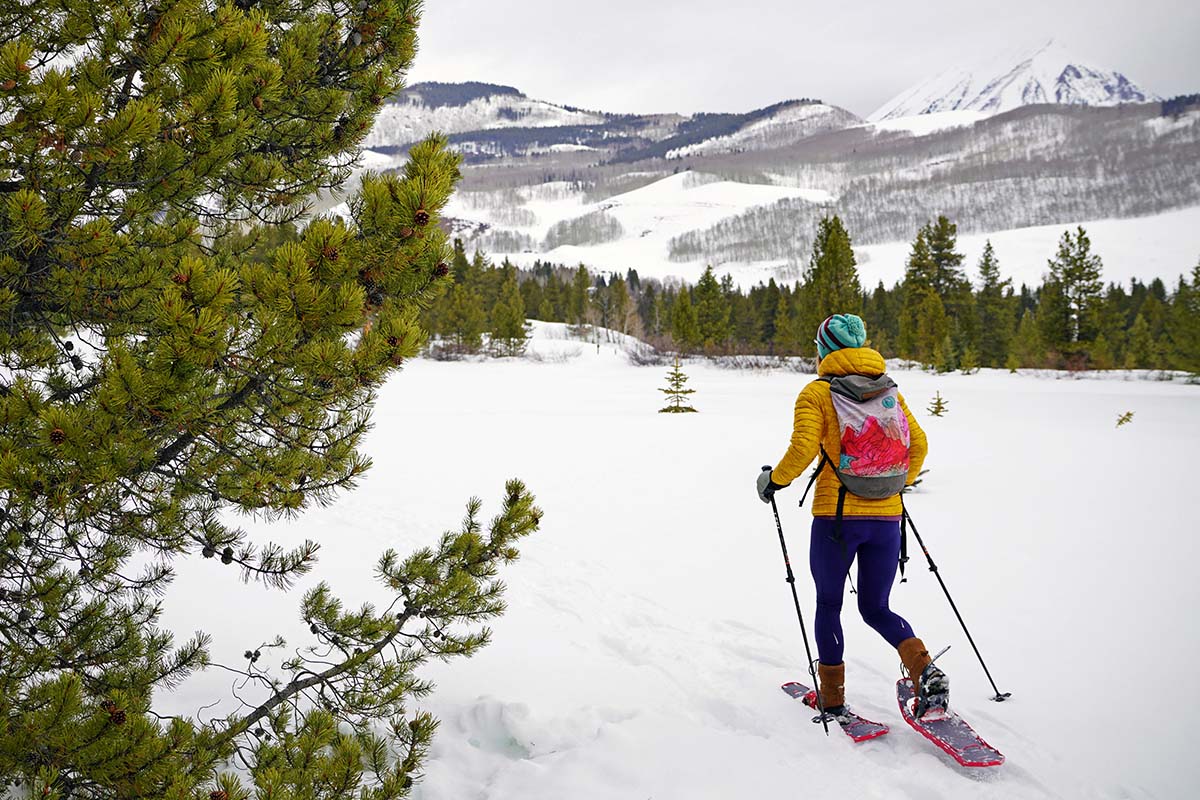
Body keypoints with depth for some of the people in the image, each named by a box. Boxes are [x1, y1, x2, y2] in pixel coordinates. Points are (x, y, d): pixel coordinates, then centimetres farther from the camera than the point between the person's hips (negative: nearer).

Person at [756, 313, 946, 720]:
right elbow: (918, 444, 10)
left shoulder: (817, 392, -5)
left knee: (828, 606, 15)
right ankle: (924, 667, -7)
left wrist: (774, 480, 0)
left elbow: (803, 448, -16)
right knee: (876, 609, 17)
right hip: (887, 517, 4)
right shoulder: (889, 390, 9)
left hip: (837, 516, -4)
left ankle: (832, 699, 19)